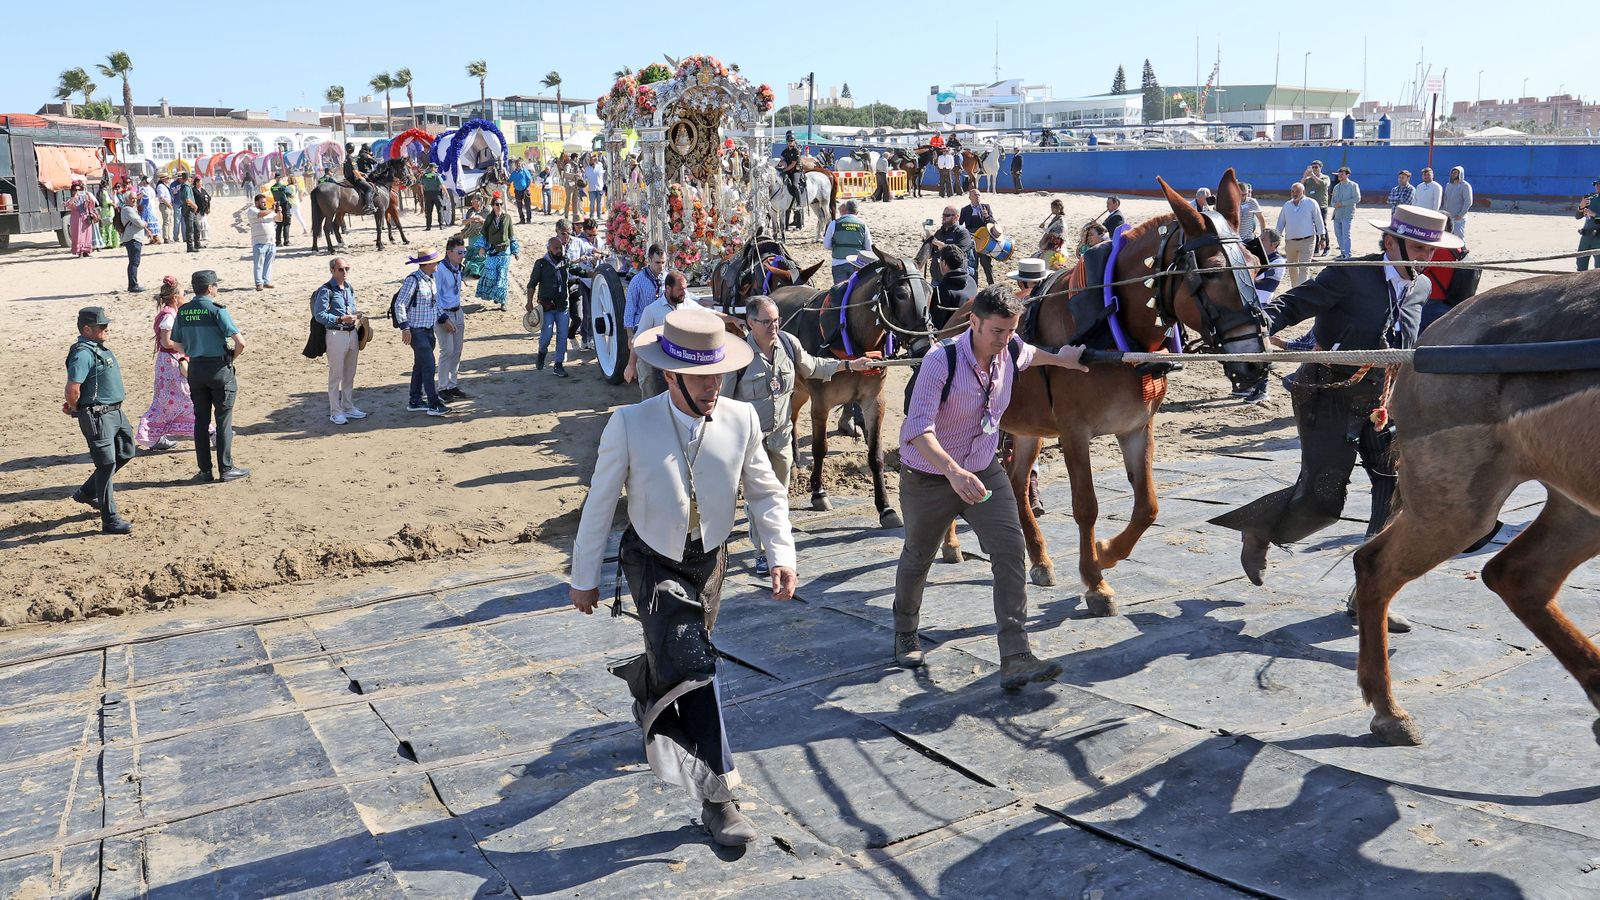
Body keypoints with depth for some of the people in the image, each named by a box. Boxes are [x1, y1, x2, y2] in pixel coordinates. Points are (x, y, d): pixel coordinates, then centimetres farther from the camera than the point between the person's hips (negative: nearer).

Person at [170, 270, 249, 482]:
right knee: (224, 420, 3)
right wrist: (232, 356, -1)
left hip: (195, 369, 5)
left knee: (201, 420, 10)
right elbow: (240, 342, -19)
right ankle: (226, 469, 7)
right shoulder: (217, 310, -13)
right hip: (220, 368, -5)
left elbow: (178, 344, 10)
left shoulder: (183, 311, 4)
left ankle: (205, 471, 13)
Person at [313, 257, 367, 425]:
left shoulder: (349, 288, 12)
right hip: (337, 334, -7)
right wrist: (341, 319, -23)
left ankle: (348, 407, 27)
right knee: (336, 375, -1)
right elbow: (319, 315, -16)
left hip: (353, 333, 7)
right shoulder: (326, 290, -11)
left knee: (350, 374, 16)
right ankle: (335, 412, 5)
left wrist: (356, 317, 4)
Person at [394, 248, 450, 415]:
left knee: (420, 366, 14)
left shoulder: (431, 279, 10)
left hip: (429, 330, 9)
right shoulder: (413, 280, -15)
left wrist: (444, 321, 14)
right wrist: (405, 328, -20)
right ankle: (434, 405, -5)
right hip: (417, 331, -9)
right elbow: (400, 305, -17)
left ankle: (414, 401, 23)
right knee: (429, 366, -9)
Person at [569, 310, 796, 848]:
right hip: (654, 562, -4)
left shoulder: (741, 420, -14)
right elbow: (600, 503, -9)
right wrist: (584, 577, -2)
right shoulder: (630, 425, -21)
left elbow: (764, 492, -3)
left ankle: (647, 696, 56)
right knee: (694, 664, -17)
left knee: (680, 658, 20)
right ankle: (716, 796, -9)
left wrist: (782, 554, -16)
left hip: (710, 561, 4)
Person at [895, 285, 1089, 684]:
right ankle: (905, 632, 46)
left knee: (1010, 551, -15)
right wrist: (954, 471, -52)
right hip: (929, 477, -4)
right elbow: (918, 429, -39)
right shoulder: (941, 360, -28)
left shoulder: (1011, 351, -9)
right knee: (917, 558, 17)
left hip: (984, 471, 4)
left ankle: (1015, 658, -15)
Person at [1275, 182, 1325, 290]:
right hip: (1290, 241, 4)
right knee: (1292, 268, 15)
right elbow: (1280, 223, 14)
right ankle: (1294, 288, 33)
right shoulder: (1287, 206, 9)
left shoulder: (1311, 203, -2)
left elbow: (1318, 220, 1)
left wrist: (1322, 237, 2)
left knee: (1303, 268, -11)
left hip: (1307, 241, -4)